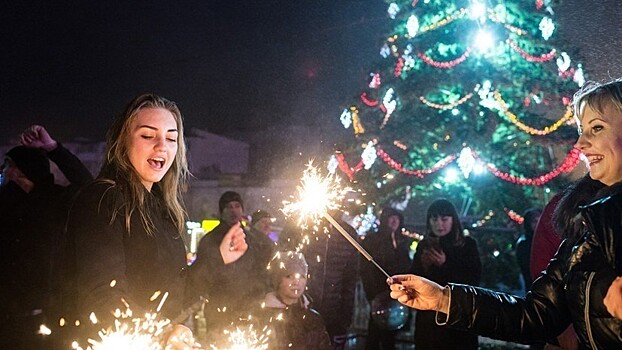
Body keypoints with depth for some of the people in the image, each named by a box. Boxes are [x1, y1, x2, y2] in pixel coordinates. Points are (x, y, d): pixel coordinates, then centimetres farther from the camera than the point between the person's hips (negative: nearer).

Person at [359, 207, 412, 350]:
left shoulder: (402, 241, 14)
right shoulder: (373, 241, -3)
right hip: (380, 296, -5)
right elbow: (366, 270, -7)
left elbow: (406, 267, 15)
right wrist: (374, 294, -14)